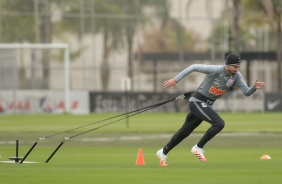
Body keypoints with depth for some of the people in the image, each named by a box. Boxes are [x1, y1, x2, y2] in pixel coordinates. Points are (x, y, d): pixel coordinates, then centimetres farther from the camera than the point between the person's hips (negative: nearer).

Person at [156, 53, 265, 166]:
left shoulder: (237, 76, -4)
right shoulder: (216, 70, -23)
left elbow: (246, 92, -6)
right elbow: (194, 67, -20)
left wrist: (254, 88, -28)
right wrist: (175, 79, -22)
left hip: (207, 105, 7)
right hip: (197, 101, -7)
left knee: (185, 131, 16)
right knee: (219, 123, -23)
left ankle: (163, 152, 31)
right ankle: (198, 148, -9)